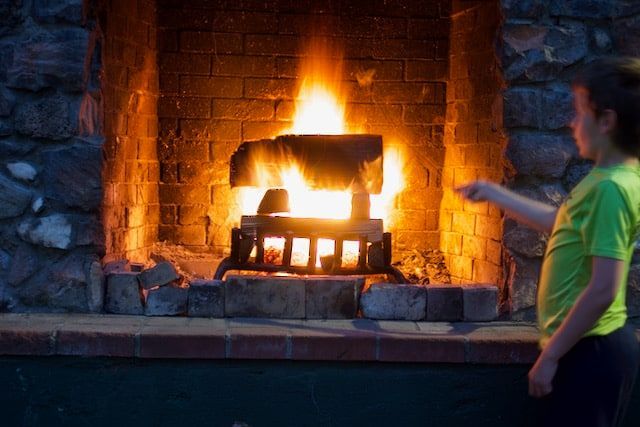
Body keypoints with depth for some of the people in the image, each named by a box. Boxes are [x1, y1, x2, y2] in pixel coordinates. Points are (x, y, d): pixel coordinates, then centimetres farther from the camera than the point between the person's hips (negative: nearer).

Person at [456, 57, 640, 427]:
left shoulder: (610, 187, -21)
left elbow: (603, 290, -25)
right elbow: (560, 221, 27)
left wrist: (550, 355, -18)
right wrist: (494, 193, 30)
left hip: (590, 350, -10)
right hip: (592, 346, 10)